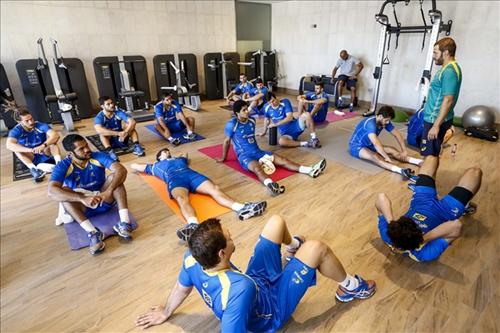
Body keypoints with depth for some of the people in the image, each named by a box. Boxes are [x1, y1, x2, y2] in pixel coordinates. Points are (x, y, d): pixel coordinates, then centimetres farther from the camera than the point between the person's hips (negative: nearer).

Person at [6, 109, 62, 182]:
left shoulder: (40, 125, -19)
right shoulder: (16, 130, -17)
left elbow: (55, 135, -35)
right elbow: (9, 145, -35)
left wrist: (43, 146, -51)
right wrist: (30, 150, -49)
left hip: (45, 153, -1)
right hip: (31, 157, 1)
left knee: (52, 138, -25)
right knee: (16, 148, -26)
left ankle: (59, 163, -42)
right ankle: (34, 169, -41)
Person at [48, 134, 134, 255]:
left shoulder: (98, 157, -13)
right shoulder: (63, 166, -15)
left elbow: (121, 170, -28)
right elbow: (52, 191, -31)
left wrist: (109, 191, -43)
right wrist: (83, 198, -45)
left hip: (104, 200, 0)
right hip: (82, 206, 0)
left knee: (114, 176, -24)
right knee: (64, 191, -28)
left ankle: (124, 222, -36)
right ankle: (92, 232, -41)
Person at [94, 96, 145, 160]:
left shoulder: (118, 112, -13)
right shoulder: (99, 117, -18)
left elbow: (132, 121, -26)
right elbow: (99, 130, -39)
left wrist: (125, 132, -41)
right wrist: (118, 133, -44)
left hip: (122, 138, 2)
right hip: (110, 141, -1)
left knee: (130, 125, -21)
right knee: (103, 133, -31)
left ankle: (136, 146, -31)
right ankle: (110, 151, -44)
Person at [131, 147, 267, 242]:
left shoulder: (179, 158, 44)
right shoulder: (156, 166, 36)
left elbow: (185, 154, 67)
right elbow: (134, 166, 43)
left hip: (191, 174, 3)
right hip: (174, 179, -3)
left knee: (214, 189, -27)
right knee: (182, 199, -39)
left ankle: (241, 208, -50)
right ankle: (193, 224, -68)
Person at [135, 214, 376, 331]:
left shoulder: (192, 259, -25)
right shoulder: (239, 288, -46)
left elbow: (181, 287, -5)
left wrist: (166, 313, 15)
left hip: (256, 279, 6)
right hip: (272, 310, -6)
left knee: (276, 221, 5)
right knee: (316, 248, -17)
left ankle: (291, 248, 43)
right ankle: (350, 287, 16)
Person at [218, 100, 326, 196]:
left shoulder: (251, 120, 9)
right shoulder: (232, 124, -10)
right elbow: (227, 141, 2)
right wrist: (223, 158, 12)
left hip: (258, 151, 7)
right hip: (244, 155, -7)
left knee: (282, 160, -9)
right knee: (257, 168, -40)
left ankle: (310, 170, -18)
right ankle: (270, 184, -72)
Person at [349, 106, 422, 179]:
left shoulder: (385, 122, -6)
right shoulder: (370, 123, -31)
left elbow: (397, 135, 0)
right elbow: (376, 143, -42)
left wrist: (404, 150, -8)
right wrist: (387, 157, -40)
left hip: (369, 145, 8)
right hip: (356, 146, -8)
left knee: (392, 150, -10)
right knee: (375, 156, -35)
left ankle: (418, 162, -19)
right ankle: (400, 170, -53)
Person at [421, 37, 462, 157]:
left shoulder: (449, 71, -19)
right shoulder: (448, 68, 13)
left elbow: (448, 100, -24)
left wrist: (436, 125, -25)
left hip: (436, 120, -10)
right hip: (435, 118, 10)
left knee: (429, 155, -1)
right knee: (432, 154, 17)